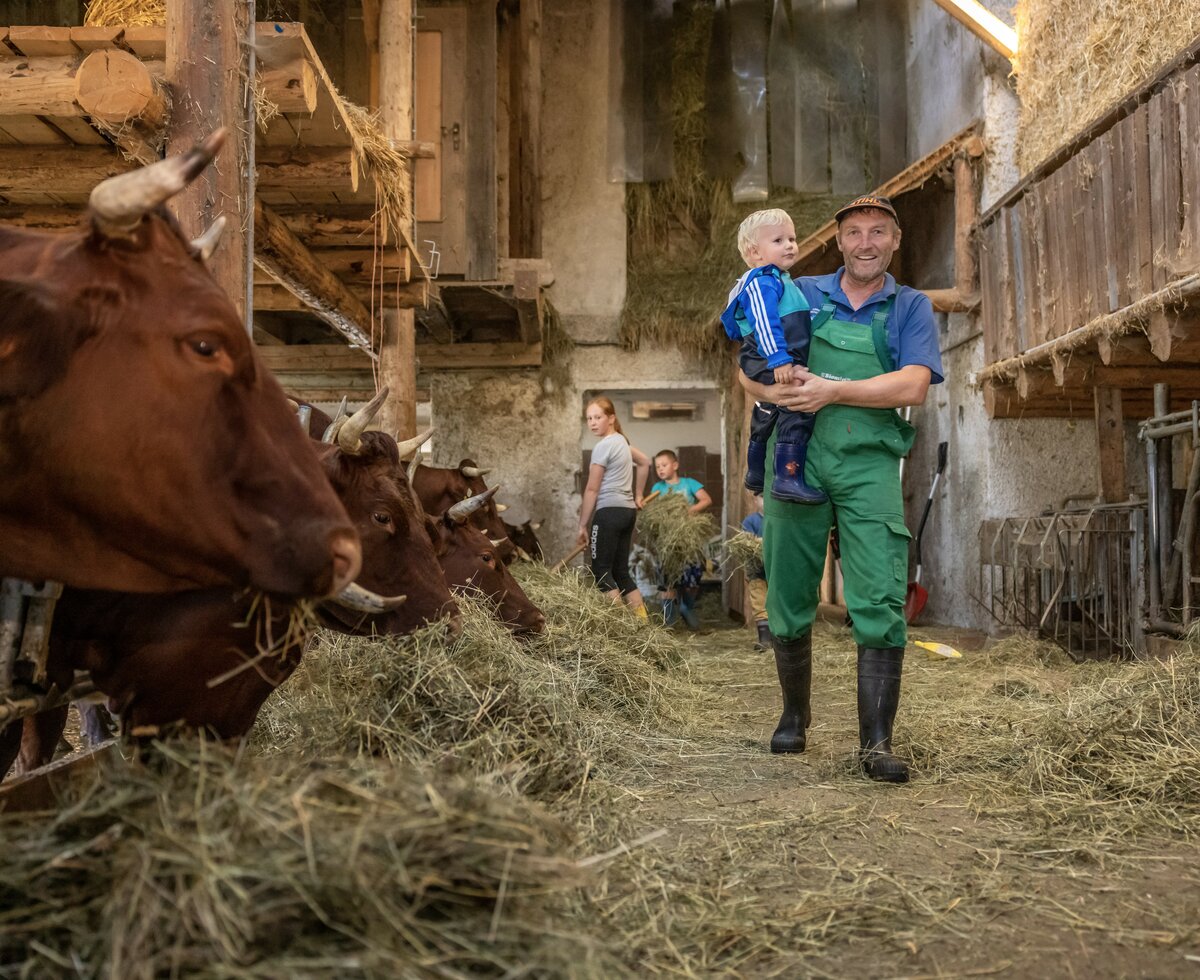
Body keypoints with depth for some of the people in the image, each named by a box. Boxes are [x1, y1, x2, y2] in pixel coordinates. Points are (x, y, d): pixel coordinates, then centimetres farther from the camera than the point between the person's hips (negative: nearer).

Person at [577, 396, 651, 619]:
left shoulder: (603, 446, -10)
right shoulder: (621, 440, 16)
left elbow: (592, 489, -10)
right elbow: (645, 462, 33)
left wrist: (582, 525, -6)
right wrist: (638, 495, 37)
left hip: (609, 511, -9)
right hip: (628, 510, 9)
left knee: (602, 571, -6)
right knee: (621, 571, 11)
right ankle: (642, 620, 9)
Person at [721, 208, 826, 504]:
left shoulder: (780, 281, 21)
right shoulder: (762, 282, -13)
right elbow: (764, 322, -25)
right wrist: (778, 359, -33)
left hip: (774, 366, 11)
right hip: (775, 365, -11)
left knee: (766, 417, 24)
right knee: (797, 412, -24)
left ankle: (756, 474, 42)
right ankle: (789, 478, -30)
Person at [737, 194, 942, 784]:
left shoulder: (910, 309, 11)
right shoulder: (800, 295, 14)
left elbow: (913, 385, -5)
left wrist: (834, 391, -15)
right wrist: (779, 391, -14)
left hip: (868, 466, -1)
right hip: (795, 459, 2)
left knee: (880, 603, -11)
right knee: (788, 600, 7)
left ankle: (876, 743, -8)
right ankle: (794, 715, 27)